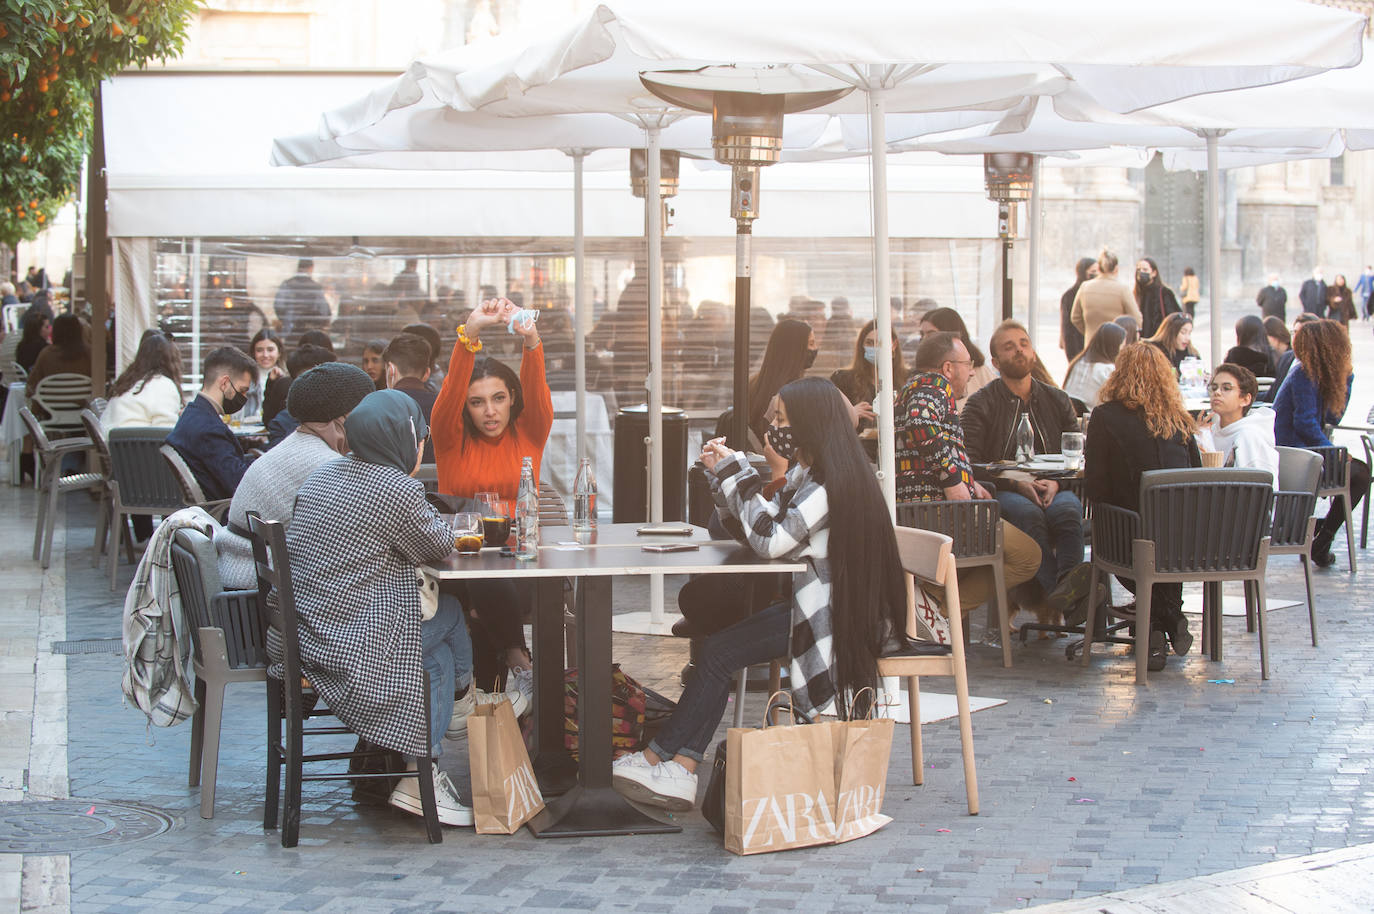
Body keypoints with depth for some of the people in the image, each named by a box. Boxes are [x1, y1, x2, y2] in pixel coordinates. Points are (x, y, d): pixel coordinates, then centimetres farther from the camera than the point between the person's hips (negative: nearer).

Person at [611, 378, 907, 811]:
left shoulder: (831, 482, -18)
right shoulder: (806, 472, 13)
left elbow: (770, 540, -22)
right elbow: (756, 530, 14)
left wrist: (736, 473, -16)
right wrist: (724, 473, 5)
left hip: (840, 615, -9)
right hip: (817, 601, 9)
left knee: (720, 652, -16)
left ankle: (660, 757, -6)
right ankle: (681, 769, -14)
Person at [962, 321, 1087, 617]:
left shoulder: (1057, 400, 20)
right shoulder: (980, 404, 9)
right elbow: (971, 464, -2)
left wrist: (1055, 482, -10)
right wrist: (1016, 483, -14)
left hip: (1053, 490, 3)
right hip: (1002, 493, -2)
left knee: (1068, 509, -34)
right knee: (1028, 512, -37)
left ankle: (1069, 583, -53)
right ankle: (1058, 591, -52)